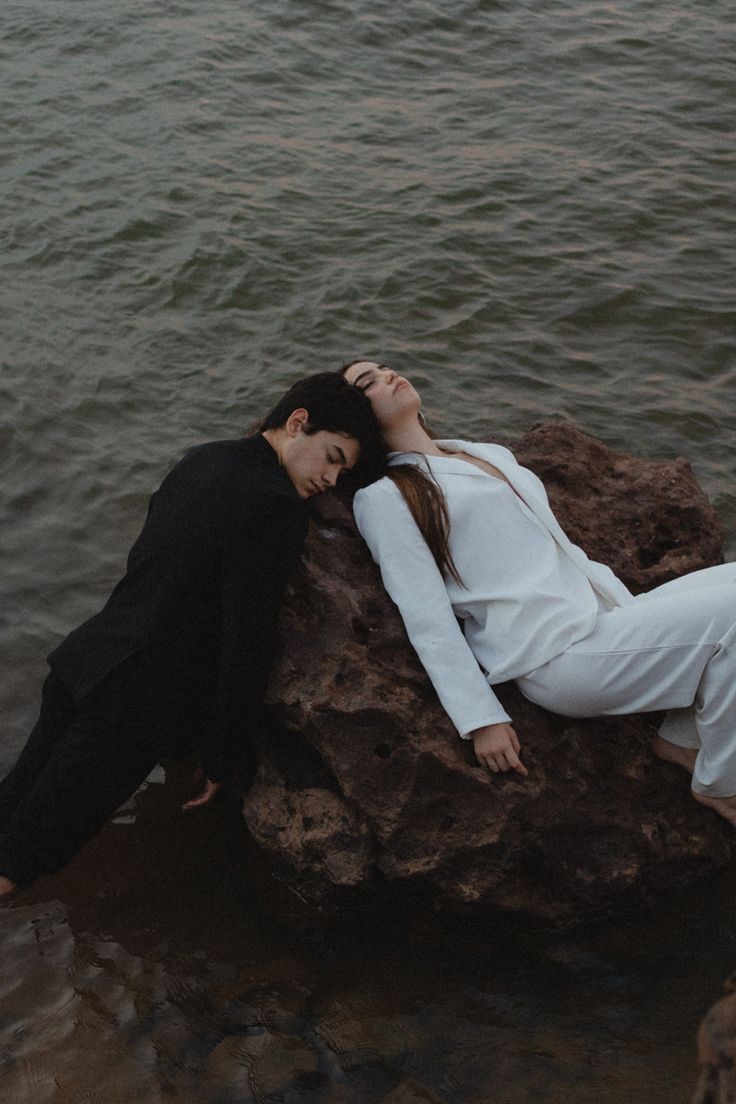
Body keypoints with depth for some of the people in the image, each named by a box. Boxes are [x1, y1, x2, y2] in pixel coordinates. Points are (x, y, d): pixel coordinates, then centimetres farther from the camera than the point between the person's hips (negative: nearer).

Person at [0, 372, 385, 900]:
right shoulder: (275, 506, -18)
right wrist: (221, 759, -7)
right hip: (133, 707, -8)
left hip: (81, 660, 8)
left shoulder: (205, 458, 10)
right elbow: (248, 640, -17)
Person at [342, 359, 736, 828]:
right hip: (554, 652, -8)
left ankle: (682, 737, 8)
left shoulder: (492, 454, 24)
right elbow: (427, 618, -9)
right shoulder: (383, 498, -1)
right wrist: (481, 720, -15)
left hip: (604, 616, 8)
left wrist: (631, 611, 17)